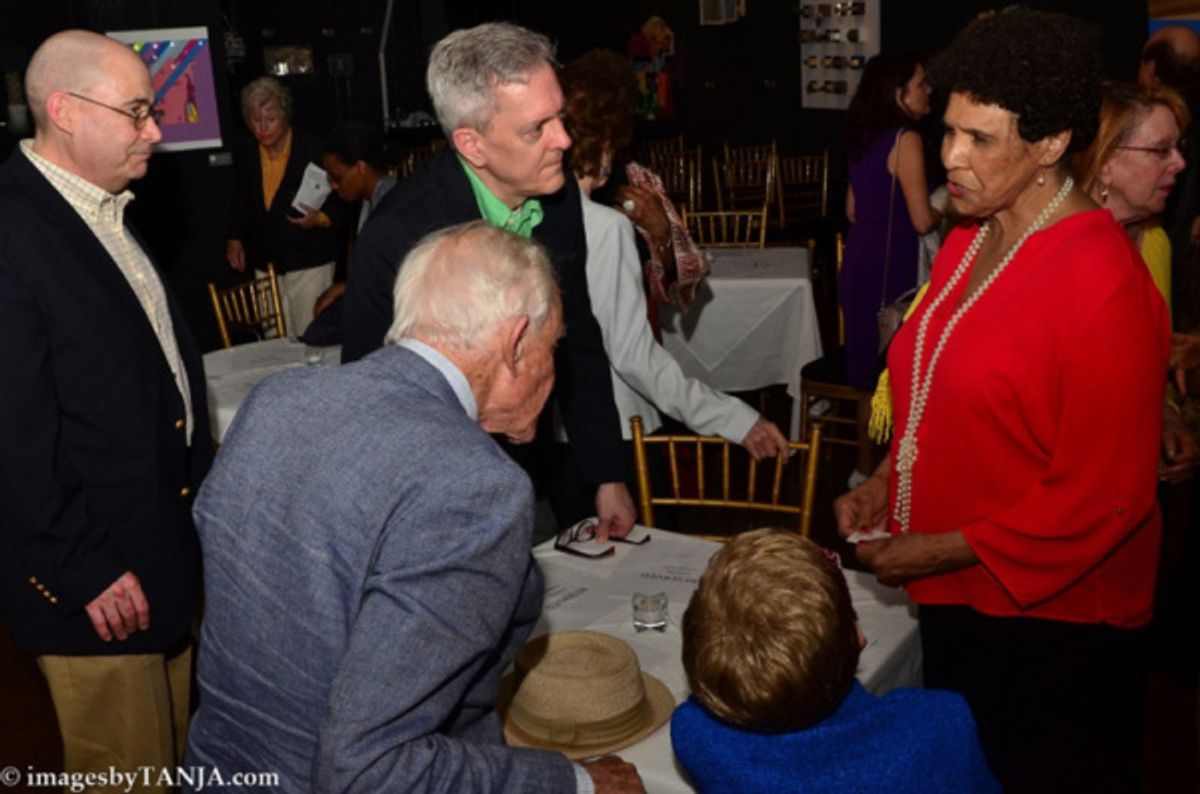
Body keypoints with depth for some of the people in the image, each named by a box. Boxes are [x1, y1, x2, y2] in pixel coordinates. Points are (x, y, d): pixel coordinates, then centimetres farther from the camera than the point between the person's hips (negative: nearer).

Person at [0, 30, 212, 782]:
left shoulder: (107, 212, 10)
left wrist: (204, 487, 14)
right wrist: (81, 568, -17)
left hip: (169, 548, 8)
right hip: (98, 577, -8)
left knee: (170, 756, 21)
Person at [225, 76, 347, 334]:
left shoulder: (313, 149, -7)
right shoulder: (244, 152, 7)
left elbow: (338, 202, -3)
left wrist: (319, 219, -22)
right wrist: (234, 239, 14)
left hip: (309, 262, -4)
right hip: (265, 262, 4)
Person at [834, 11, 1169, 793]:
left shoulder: (1102, 281, -21)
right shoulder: (966, 244, 4)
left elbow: (1104, 494, -20)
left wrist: (941, 549, -18)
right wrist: (887, 483, 2)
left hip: (1048, 614, -7)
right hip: (958, 597, 8)